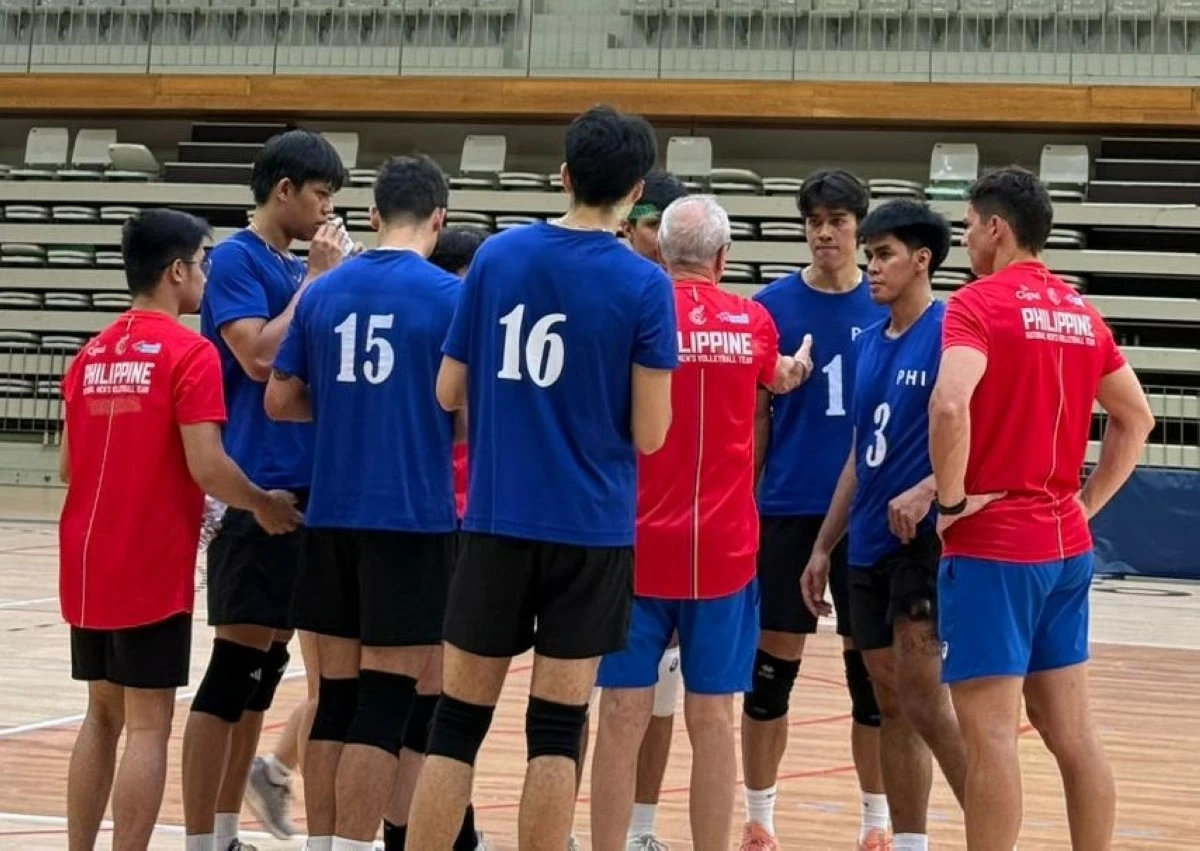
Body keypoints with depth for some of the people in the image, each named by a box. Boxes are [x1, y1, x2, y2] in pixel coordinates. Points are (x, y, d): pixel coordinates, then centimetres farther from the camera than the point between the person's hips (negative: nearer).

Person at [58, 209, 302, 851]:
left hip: (87, 563, 7)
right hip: (154, 566, -7)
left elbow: (68, 465, 13)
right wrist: (264, 505, -2)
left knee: (103, 713, 15)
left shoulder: (90, 355, 10)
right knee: (147, 725, -3)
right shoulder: (189, 353, -11)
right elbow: (206, 465, -18)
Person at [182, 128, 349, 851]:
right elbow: (259, 356, -20)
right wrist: (316, 278, -12)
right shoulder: (236, 260, -8)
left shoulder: (300, 269, 15)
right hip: (257, 487, -9)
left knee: (267, 664, 11)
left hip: (307, 487, 9)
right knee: (236, 665, -8)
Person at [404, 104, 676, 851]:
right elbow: (648, 433, -9)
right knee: (557, 726, 3)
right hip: (591, 528, -2)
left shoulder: (497, 256, 1)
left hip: (498, 517, 2)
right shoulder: (645, 286, -8)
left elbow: (449, 392, 6)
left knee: (459, 719, 8)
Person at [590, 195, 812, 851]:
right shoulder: (752, 321, 3)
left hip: (636, 548, -2)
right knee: (712, 722, 6)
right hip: (723, 551, 2)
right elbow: (779, 379, 26)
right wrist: (800, 366, 48)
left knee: (622, 719, 2)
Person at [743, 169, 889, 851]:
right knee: (772, 667, 4)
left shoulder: (887, 307, 1)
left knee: (871, 670, 5)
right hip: (787, 509, 0)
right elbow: (753, 416, 4)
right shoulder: (774, 305, 1)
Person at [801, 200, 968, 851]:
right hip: (868, 548, 8)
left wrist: (927, 491, -29)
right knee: (891, 704, 10)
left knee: (923, 699, -13)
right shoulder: (867, 344, 14)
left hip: (925, 540, -8)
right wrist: (824, 546, 19)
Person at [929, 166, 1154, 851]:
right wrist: (1087, 503, 17)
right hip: (1066, 544, 7)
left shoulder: (980, 303, -11)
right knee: (1072, 730, 10)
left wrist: (952, 499, -16)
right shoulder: (1081, 312, 11)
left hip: (992, 544, -7)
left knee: (989, 732, -5)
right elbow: (1137, 418, 19)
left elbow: (950, 406, -27)